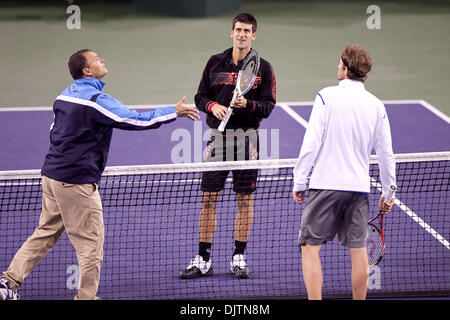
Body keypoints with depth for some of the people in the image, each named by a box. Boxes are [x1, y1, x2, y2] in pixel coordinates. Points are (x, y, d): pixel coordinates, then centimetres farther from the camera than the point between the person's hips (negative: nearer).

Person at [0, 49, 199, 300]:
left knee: (45, 233, 15)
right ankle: (87, 296, 7)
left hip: (52, 174, 9)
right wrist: (174, 112, -10)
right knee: (91, 241, 1)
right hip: (76, 182, -9)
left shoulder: (65, 95, 11)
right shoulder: (96, 100, -17)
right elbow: (136, 120, -19)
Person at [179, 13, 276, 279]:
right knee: (209, 199, 0)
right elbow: (200, 97, 10)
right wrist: (212, 105, -11)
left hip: (247, 137, -1)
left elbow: (268, 105, -2)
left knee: (245, 200, 3)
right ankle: (203, 260, 6)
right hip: (218, 136, 1)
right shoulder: (215, 63, 7)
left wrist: (248, 104, -21)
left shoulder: (263, 68, 1)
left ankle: (239, 258, 14)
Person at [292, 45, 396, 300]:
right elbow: (386, 153, 8)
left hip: (326, 184, -4)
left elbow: (311, 143, -9)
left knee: (310, 247, 1)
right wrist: (388, 191, 19)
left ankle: (315, 301, -7)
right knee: (358, 250, 9)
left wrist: (299, 182, -2)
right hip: (360, 187, 4)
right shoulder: (376, 106, 5)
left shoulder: (327, 97, -7)